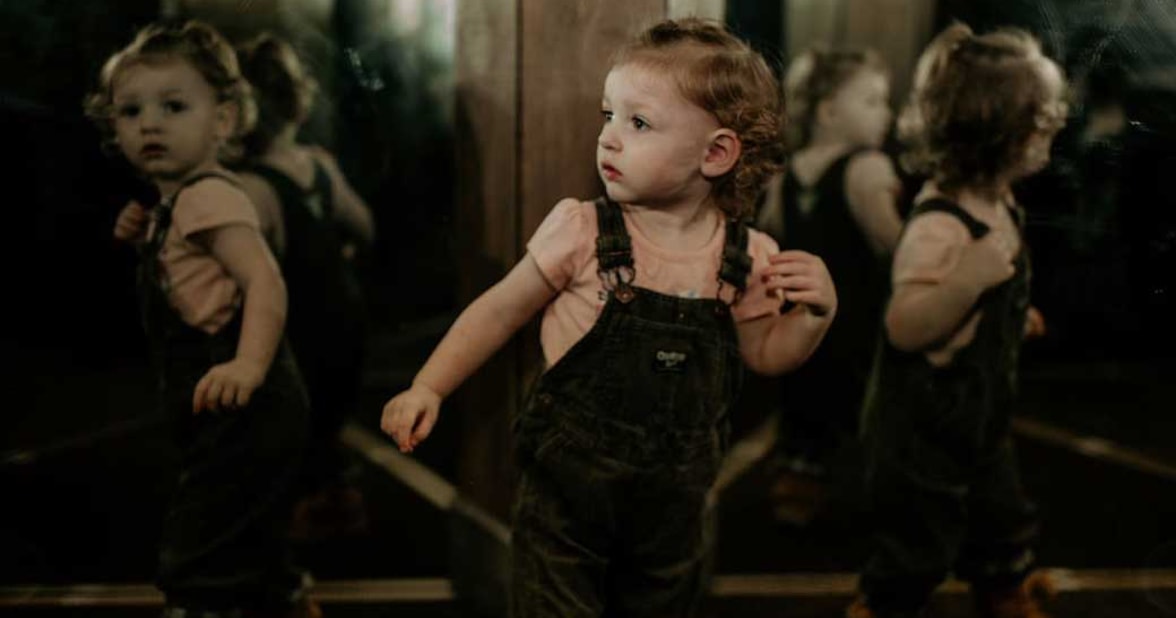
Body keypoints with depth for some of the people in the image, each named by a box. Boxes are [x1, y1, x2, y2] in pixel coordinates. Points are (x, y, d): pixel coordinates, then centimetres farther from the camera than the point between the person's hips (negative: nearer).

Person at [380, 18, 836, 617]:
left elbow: (765, 354, 7)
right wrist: (427, 388, -11)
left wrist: (816, 313, -11)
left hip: (673, 495, 3)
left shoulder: (745, 258, -6)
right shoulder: (583, 232, -12)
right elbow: (501, 309, -4)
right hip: (567, 483, -2)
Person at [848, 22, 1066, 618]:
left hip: (979, 420, 9)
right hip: (922, 430, -9)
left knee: (1004, 526, 23)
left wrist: (1015, 315, 24)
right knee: (917, 549, 8)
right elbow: (904, 327, -35)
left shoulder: (998, 204, 0)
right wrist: (967, 282, -46)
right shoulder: (939, 226, -30)